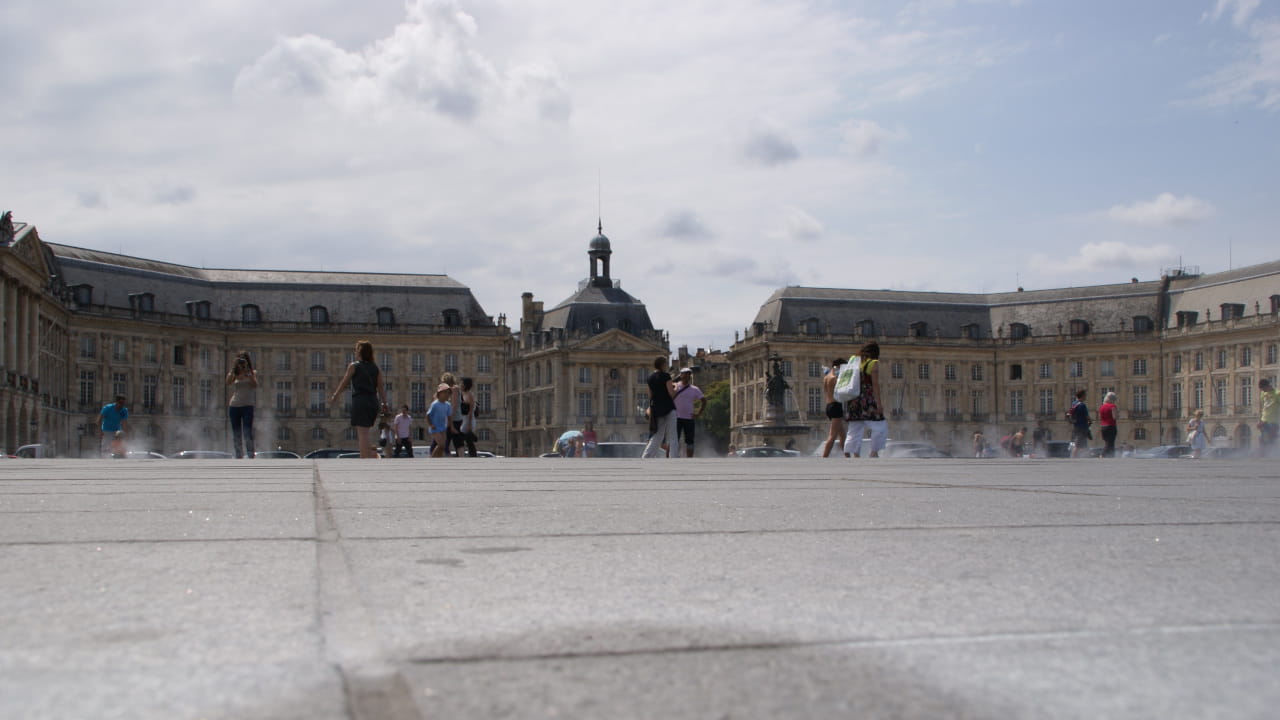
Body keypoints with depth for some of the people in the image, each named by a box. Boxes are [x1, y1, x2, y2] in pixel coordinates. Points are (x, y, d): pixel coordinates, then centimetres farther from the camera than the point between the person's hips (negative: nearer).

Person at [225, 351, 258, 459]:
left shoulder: (253, 373, 8)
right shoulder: (234, 375, 12)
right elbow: (228, 382, -9)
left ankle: (251, 457, -19)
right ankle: (238, 456, 9)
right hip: (234, 406, 3)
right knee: (236, 434, 4)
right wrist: (233, 368, -11)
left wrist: (248, 372, -14)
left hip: (247, 406, -3)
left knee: (247, 432, -14)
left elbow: (255, 385, -10)